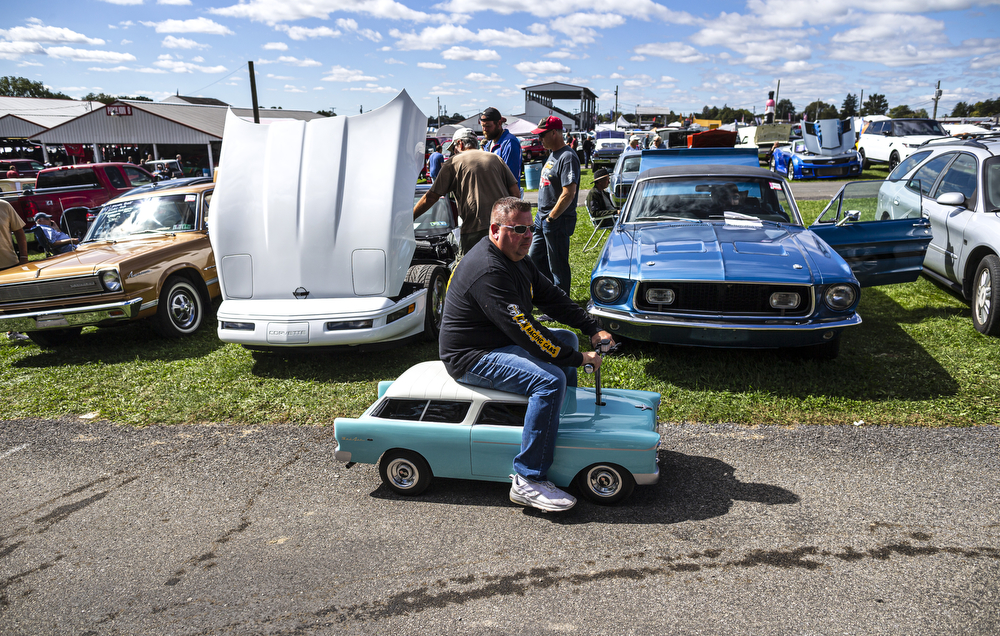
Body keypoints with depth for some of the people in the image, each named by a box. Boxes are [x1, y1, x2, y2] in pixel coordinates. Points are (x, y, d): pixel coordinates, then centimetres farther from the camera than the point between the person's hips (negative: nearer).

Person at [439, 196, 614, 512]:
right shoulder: (488, 270, -26)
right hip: (472, 357, -11)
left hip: (500, 341, 11)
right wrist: (578, 359, -23)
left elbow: (551, 296, 12)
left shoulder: (515, 258, 7)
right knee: (551, 380, -29)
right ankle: (528, 481, -24)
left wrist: (593, 329, 2)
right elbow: (522, 329, -30)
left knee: (567, 338, 21)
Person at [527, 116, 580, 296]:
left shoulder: (568, 157, -18)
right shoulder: (552, 154, 13)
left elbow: (568, 194, -24)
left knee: (558, 266, 0)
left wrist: (551, 218, -17)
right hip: (543, 218, 10)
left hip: (558, 221, -10)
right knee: (534, 257, 18)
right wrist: (542, 216, 15)